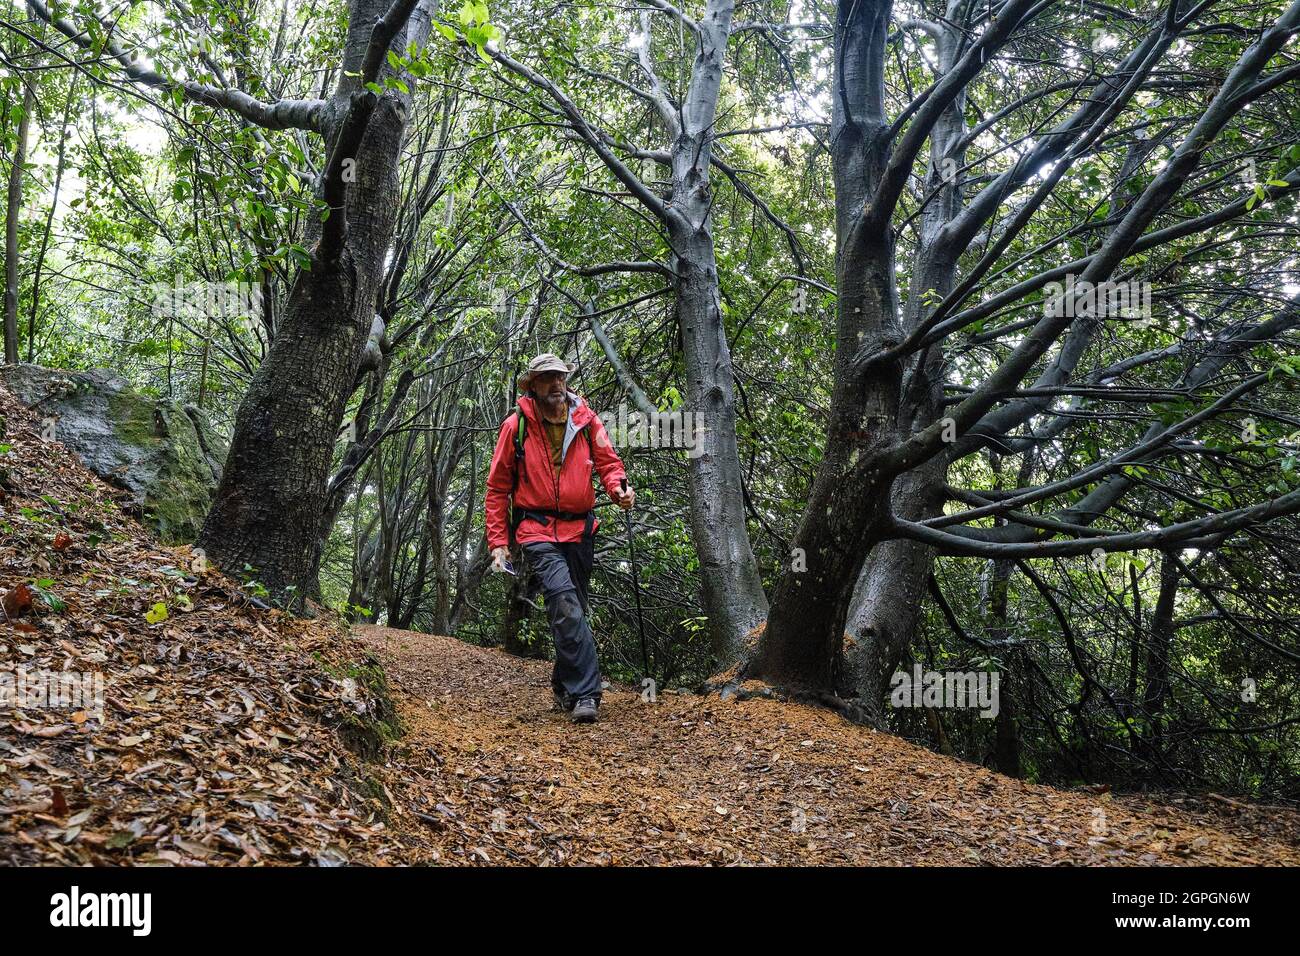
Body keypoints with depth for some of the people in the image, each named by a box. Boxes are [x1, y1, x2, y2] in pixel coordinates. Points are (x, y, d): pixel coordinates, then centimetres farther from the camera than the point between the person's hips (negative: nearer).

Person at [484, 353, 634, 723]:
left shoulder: (586, 420, 2)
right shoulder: (516, 426, -4)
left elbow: (608, 460, 8)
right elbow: (497, 488, 1)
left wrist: (618, 487, -16)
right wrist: (498, 542, -3)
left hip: (579, 529, 4)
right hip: (537, 530, -4)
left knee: (573, 610, 14)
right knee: (564, 600, -23)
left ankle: (564, 686, 33)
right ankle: (585, 693, -23)